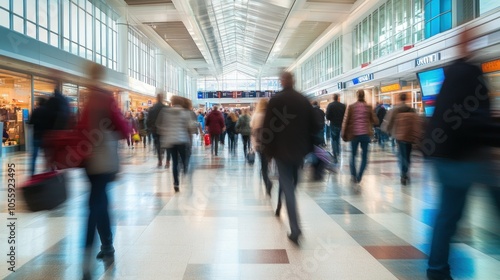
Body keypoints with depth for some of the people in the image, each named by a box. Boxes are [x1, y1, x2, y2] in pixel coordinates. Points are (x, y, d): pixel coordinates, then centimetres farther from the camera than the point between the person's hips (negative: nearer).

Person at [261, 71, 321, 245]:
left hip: (281, 150, -4)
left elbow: (268, 127, -11)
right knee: (291, 183, 22)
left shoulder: (275, 100, -8)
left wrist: (268, 150, -1)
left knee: (288, 187, -3)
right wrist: (308, 147, 14)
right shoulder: (304, 100, 4)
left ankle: (295, 229, -9)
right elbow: (313, 126, 6)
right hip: (299, 149, 4)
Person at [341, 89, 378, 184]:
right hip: (365, 134, 0)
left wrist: (344, 134, 8)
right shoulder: (368, 107, 1)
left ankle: (353, 175, -3)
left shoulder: (351, 107, 0)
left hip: (354, 134, 0)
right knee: (364, 156, 9)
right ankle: (359, 177, 0)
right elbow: (375, 121, 4)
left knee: (353, 155, 12)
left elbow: (345, 121, -1)